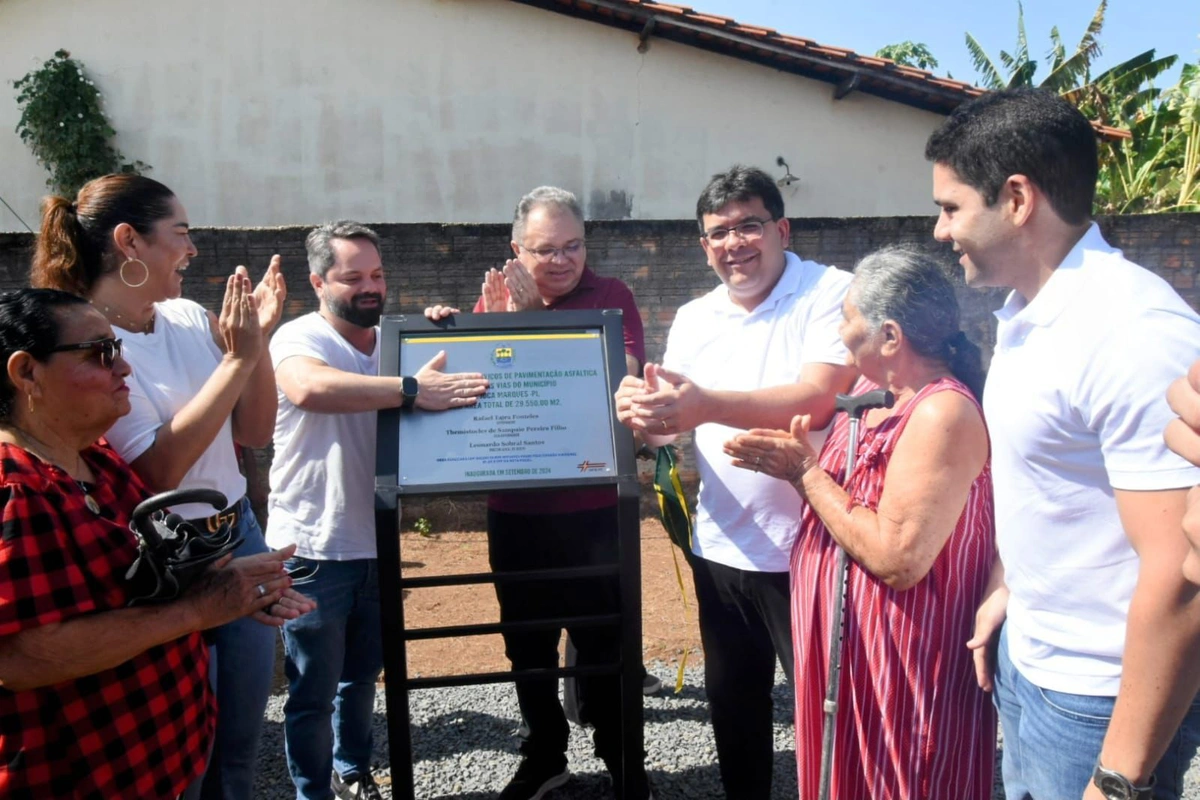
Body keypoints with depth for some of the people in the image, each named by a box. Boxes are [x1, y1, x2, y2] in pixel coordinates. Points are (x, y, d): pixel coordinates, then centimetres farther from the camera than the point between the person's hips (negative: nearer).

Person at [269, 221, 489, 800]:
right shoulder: (299, 339, -13)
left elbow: (445, 392, 9)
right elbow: (309, 387, -36)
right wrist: (413, 391, -40)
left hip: (375, 543, 6)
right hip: (313, 549, -6)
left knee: (362, 674, 21)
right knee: (314, 689, 7)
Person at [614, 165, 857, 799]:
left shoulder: (830, 293, -10)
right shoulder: (693, 319, 8)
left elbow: (820, 397, -25)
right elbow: (668, 429, 3)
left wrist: (707, 405, -37)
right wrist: (642, 412, -21)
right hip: (721, 551, 6)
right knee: (731, 706, 21)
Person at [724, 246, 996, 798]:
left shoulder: (941, 413, -24)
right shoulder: (872, 390, 5)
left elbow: (896, 558, -29)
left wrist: (807, 474, -20)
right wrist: (795, 464, -4)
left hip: (899, 668, -9)